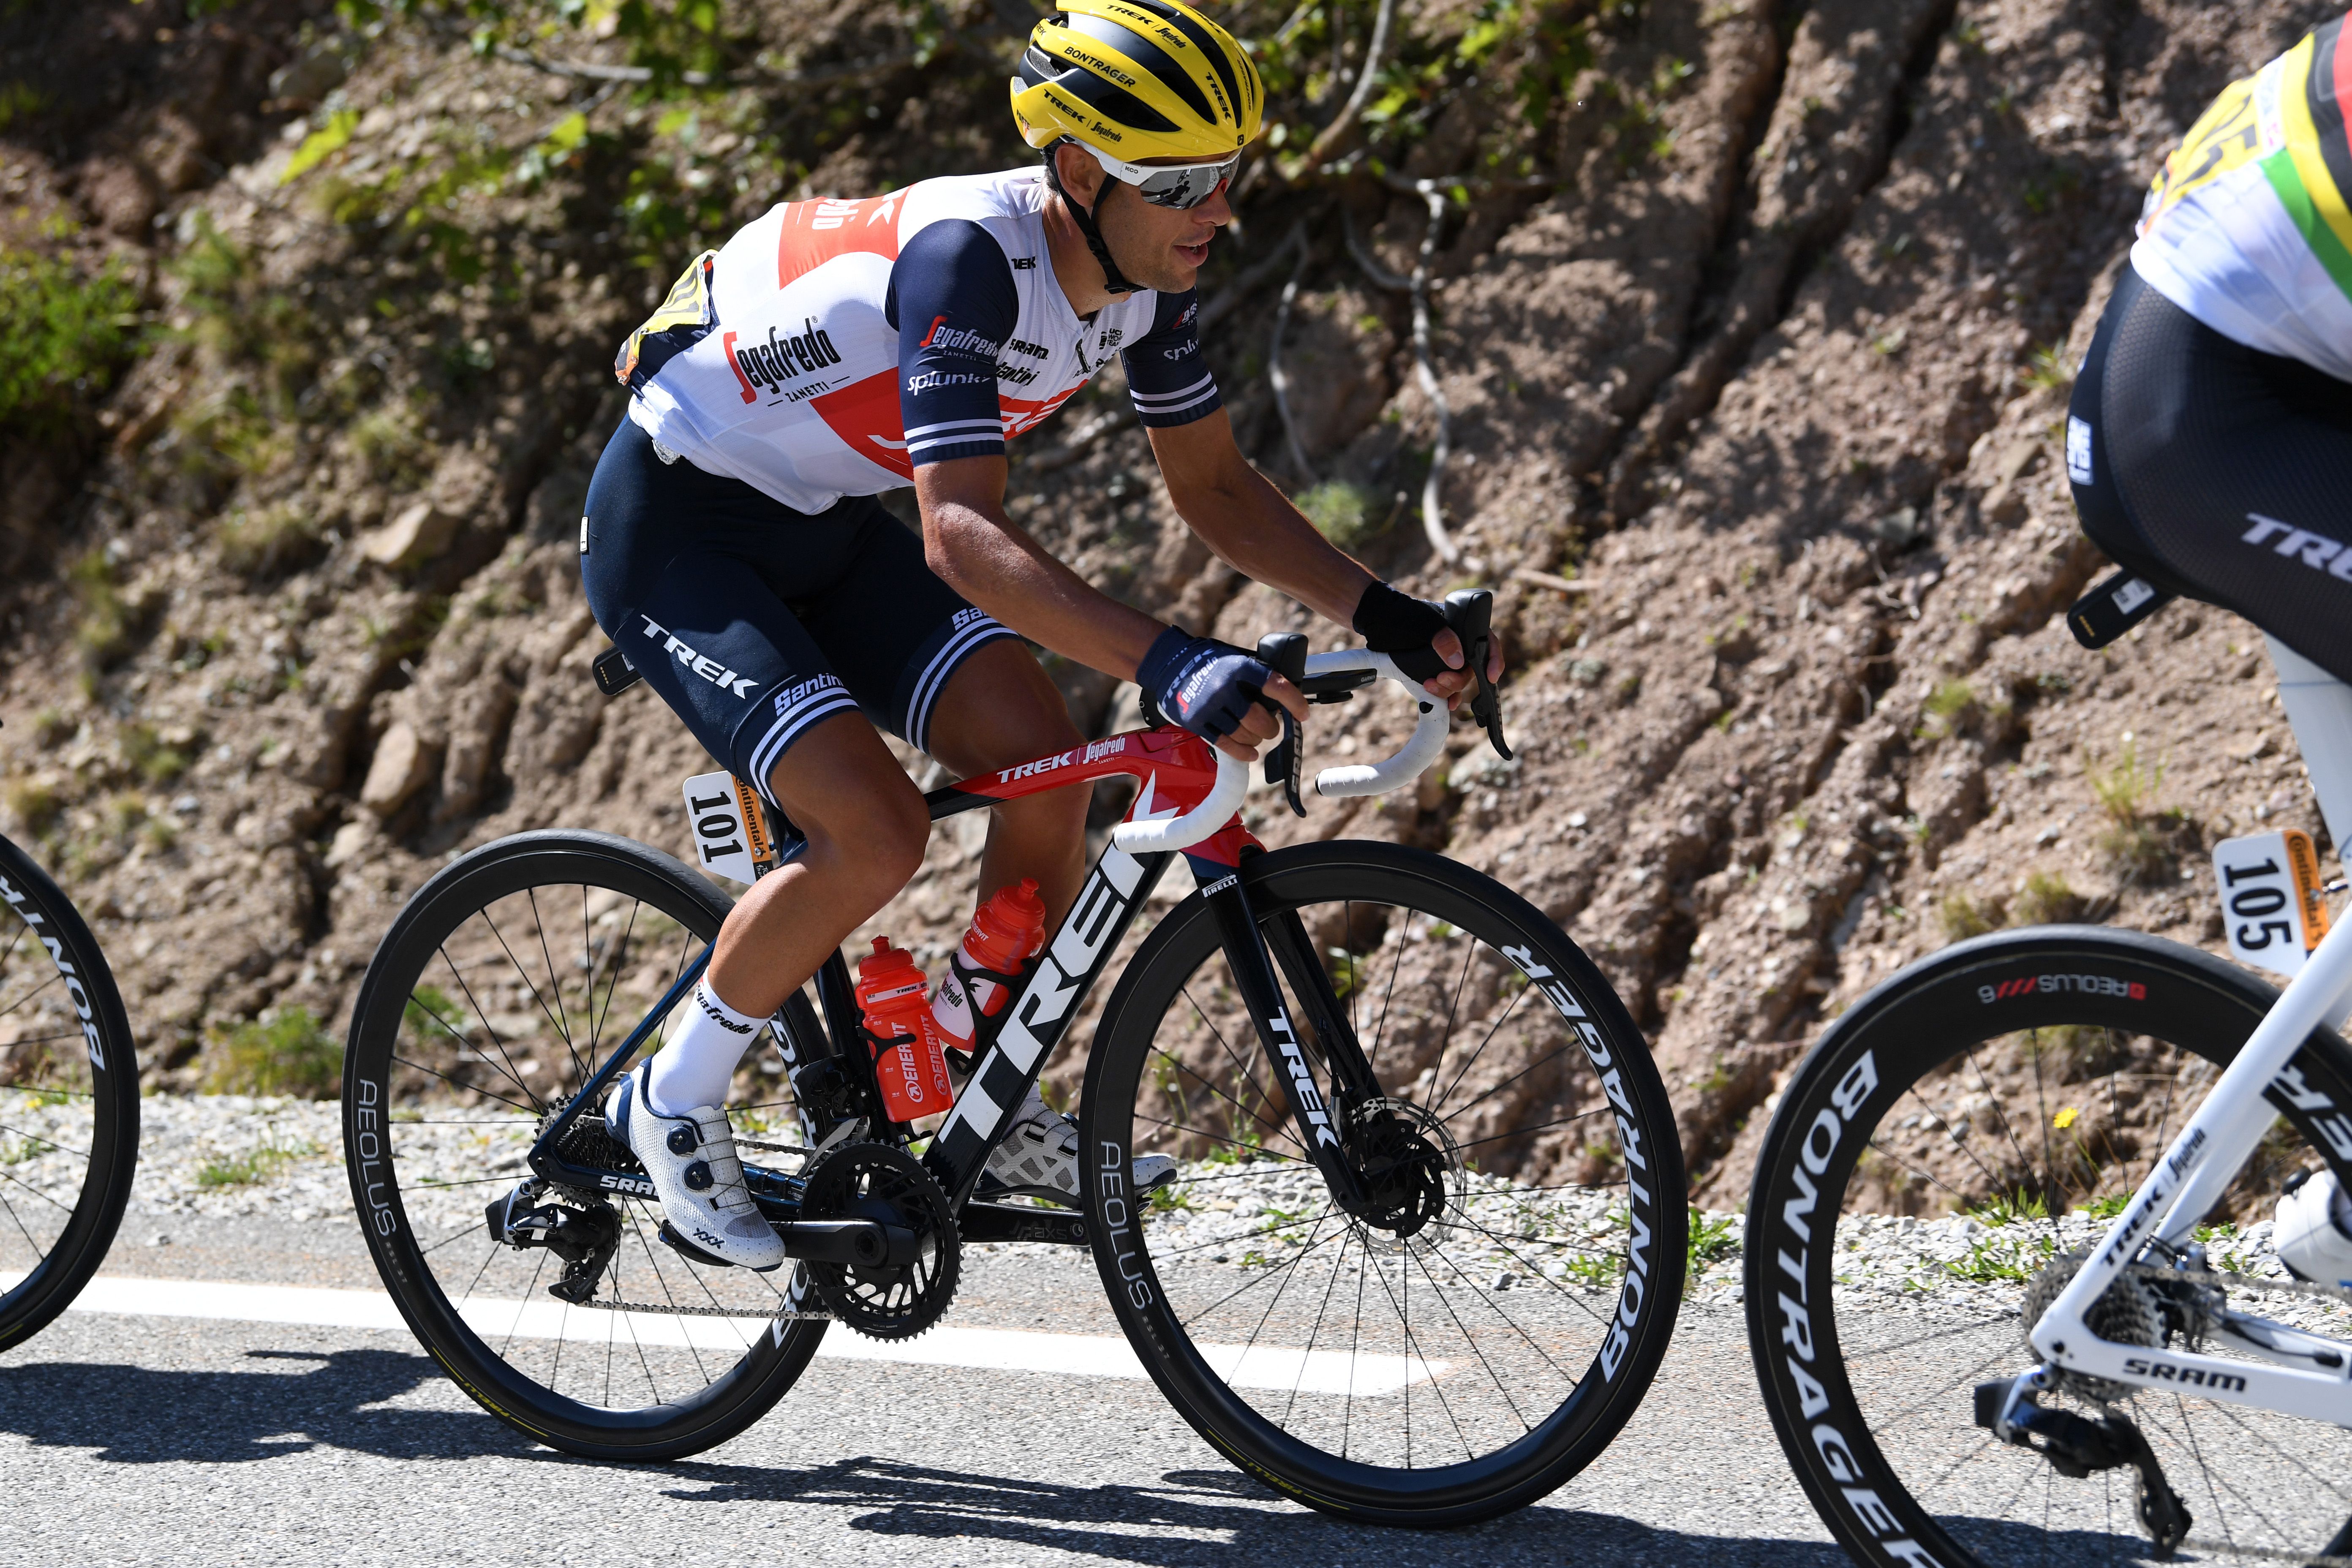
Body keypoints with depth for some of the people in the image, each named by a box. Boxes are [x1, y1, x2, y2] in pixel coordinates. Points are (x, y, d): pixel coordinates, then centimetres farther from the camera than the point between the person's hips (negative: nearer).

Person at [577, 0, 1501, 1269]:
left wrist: (1381, 616, -10)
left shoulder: (1146, 274, -9)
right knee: (874, 831, -22)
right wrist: (1169, 665, -54)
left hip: (822, 522, 8)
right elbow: (962, 534, -43)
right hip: (674, 527, -8)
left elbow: (1213, 488, 4)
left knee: (1041, 763, -7)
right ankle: (673, 1103, 0)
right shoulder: (965, 256, -34)